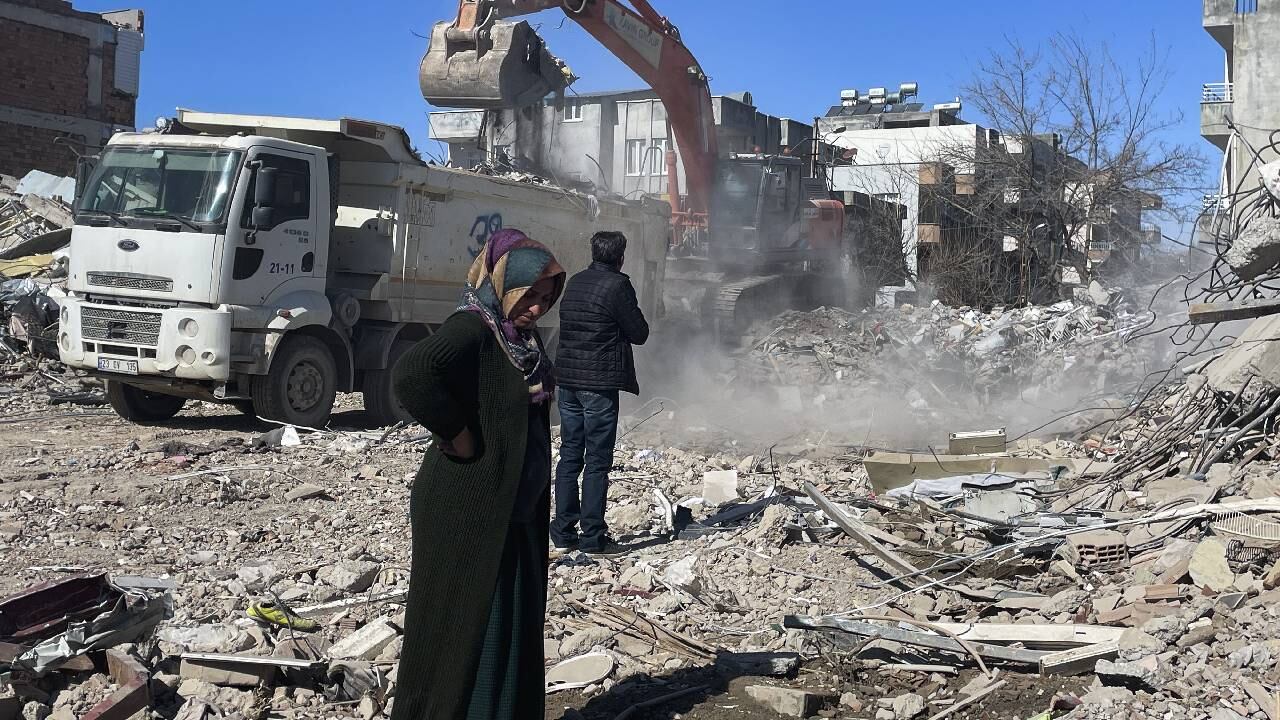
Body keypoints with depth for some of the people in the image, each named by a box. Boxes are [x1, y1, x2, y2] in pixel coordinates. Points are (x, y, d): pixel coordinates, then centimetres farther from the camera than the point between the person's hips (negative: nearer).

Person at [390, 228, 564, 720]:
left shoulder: (524, 337, 8)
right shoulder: (471, 330, -17)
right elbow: (412, 375, -36)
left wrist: (540, 501, 12)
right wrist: (463, 442, -24)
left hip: (518, 514, 9)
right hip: (469, 515, -8)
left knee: (515, 632, 15)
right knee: (463, 631, 1)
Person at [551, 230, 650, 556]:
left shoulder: (575, 282, 11)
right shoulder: (618, 286, -11)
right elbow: (639, 334, -7)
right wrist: (631, 312, 10)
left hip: (568, 381, 7)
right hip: (599, 384, -7)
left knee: (570, 456, 12)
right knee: (597, 461, -2)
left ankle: (563, 532, 15)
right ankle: (593, 537, 0)